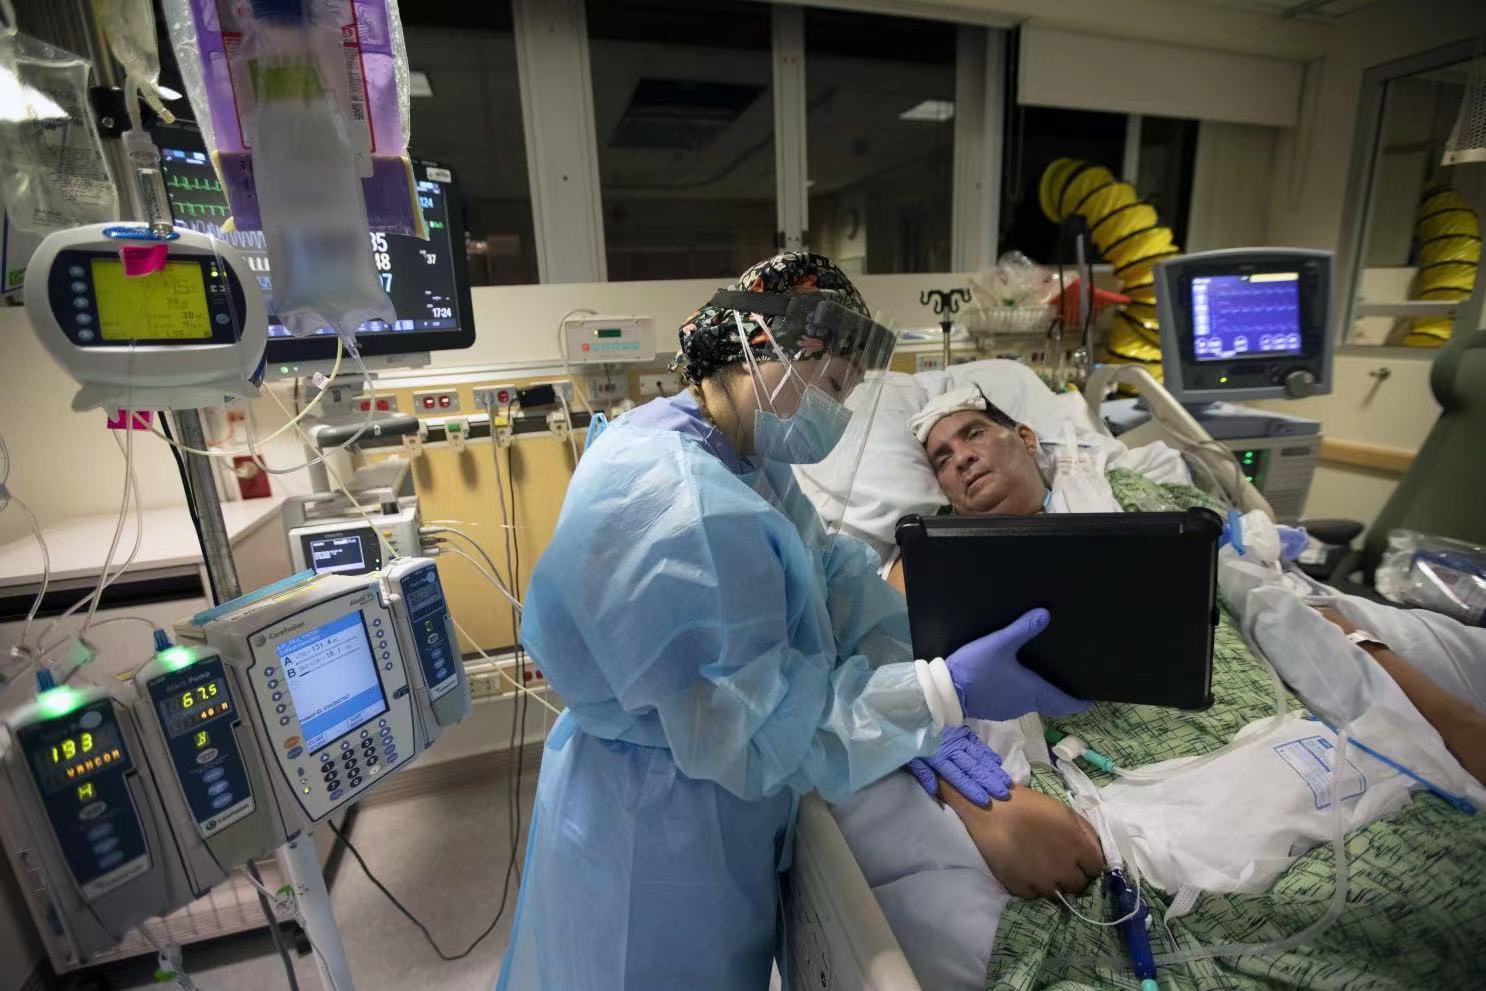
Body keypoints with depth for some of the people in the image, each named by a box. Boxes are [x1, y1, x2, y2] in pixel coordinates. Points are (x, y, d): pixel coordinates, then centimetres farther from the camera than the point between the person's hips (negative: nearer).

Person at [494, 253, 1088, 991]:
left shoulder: (738, 458, -2)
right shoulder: (685, 506, -33)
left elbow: (834, 569, -2)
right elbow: (749, 731, -30)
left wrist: (924, 662, -13)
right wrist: (945, 695, -31)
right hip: (663, 826, -8)